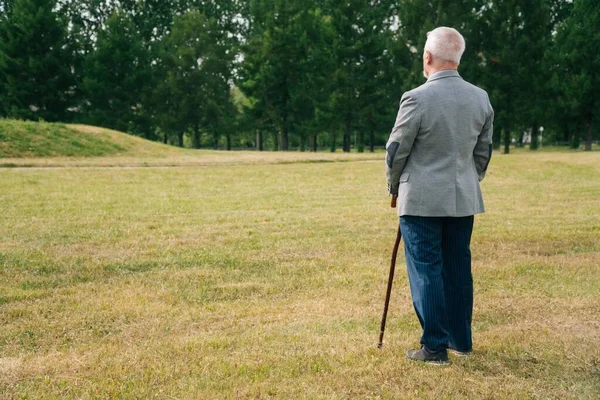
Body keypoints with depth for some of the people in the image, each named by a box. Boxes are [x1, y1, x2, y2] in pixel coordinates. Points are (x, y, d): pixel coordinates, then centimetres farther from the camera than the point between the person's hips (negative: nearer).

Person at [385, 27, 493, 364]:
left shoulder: (417, 98, -15)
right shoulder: (481, 98, 2)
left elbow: (396, 151, -7)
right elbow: (483, 152, 11)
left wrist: (394, 188, 9)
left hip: (422, 200, -5)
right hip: (464, 199, 6)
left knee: (426, 271, 2)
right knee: (459, 269, 15)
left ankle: (435, 347, 6)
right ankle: (461, 340, 25)